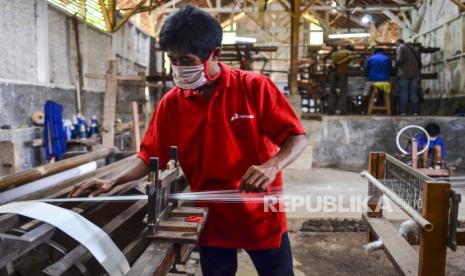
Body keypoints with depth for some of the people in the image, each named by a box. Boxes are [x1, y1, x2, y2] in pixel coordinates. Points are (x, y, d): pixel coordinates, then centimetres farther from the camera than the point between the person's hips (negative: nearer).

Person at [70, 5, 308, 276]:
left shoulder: (255, 87, -12)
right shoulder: (171, 104, -4)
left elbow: (298, 137, -11)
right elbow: (151, 157, 3)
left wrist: (272, 165, -29)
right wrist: (113, 182, -11)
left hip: (262, 215, -1)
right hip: (211, 219, 2)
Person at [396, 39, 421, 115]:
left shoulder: (400, 47, 2)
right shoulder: (413, 49, 23)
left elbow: (399, 60, -14)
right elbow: (420, 63, 19)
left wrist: (396, 65, 6)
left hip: (404, 73, -5)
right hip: (414, 74, 6)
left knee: (404, 93, -7)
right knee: (413, 93, 4)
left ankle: (403, 112, -11)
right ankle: (415, 112, -1)